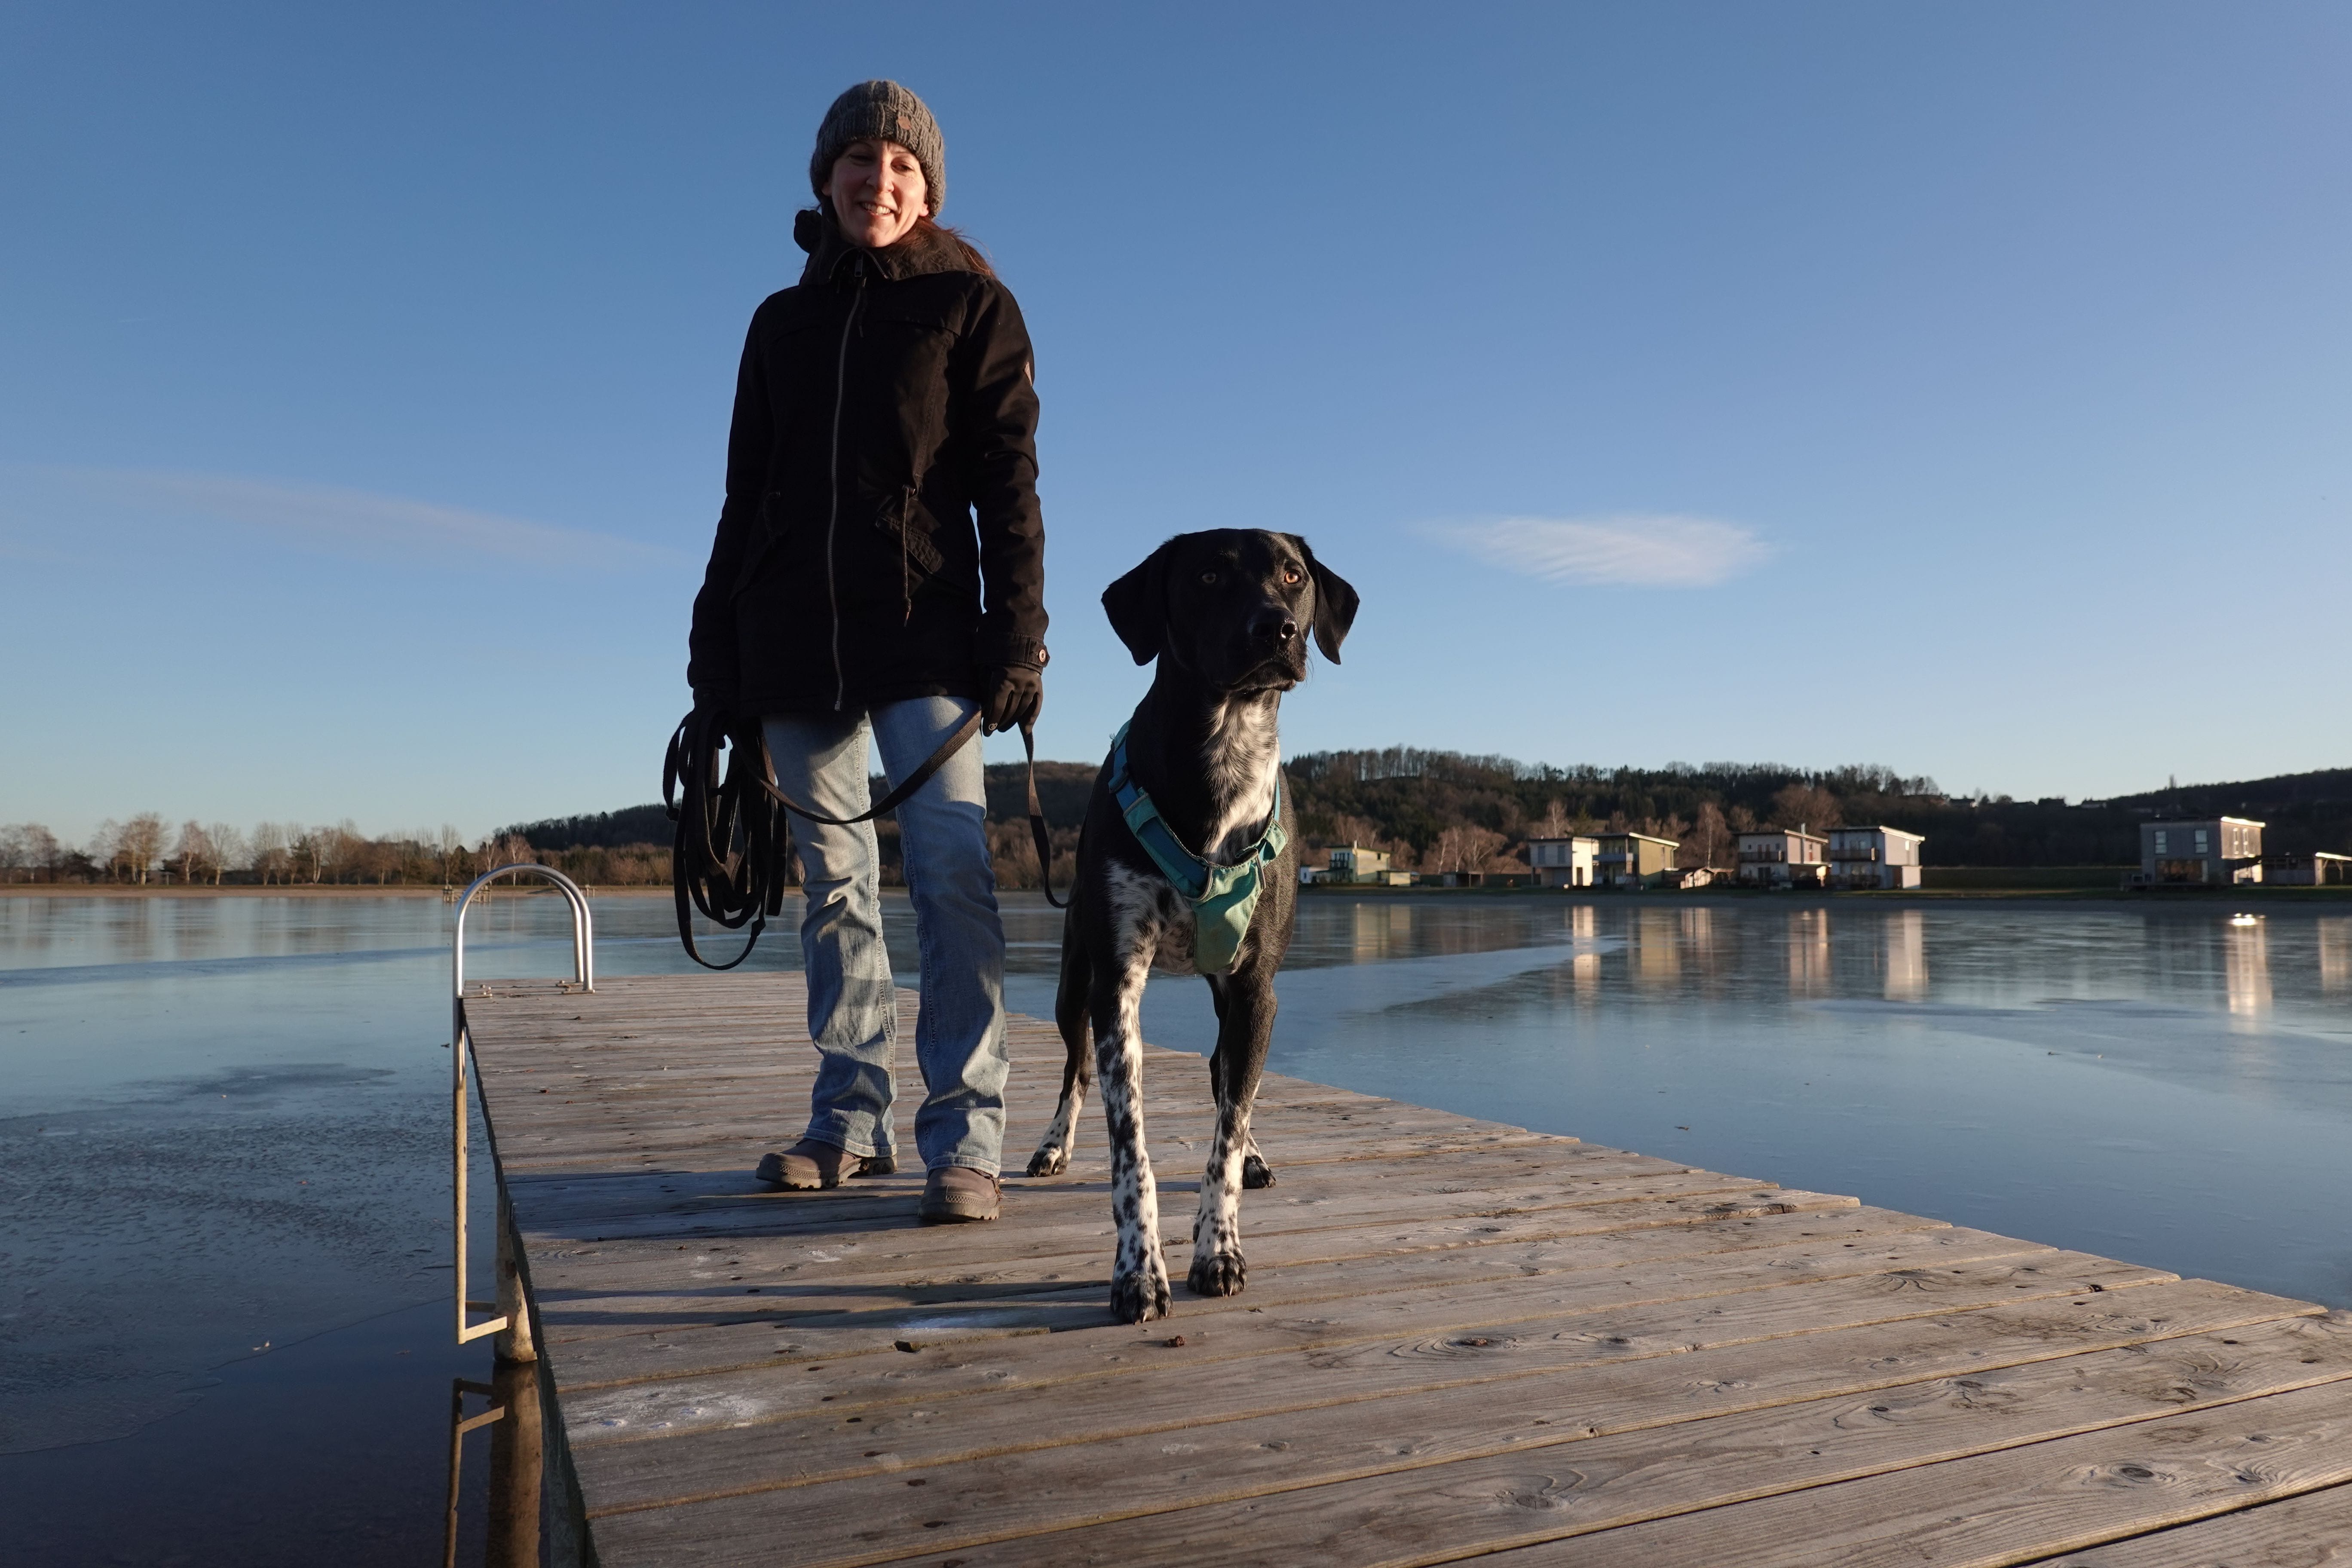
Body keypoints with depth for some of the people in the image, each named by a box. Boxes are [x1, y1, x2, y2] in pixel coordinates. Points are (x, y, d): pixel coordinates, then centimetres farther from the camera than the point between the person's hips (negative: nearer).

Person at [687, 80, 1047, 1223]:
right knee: (834, 884, 6)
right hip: (794, 649, 4)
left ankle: (963, 1138, -11)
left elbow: (1008, 486, -1)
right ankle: (851, 1119, 13)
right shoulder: (782, 322, 18)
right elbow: (744, 498, 17)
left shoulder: (969, 303, 7)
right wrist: (716, 656, 11)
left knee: (952, 870, -13)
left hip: (925, 639, -4)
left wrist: (1017, 640, -11)